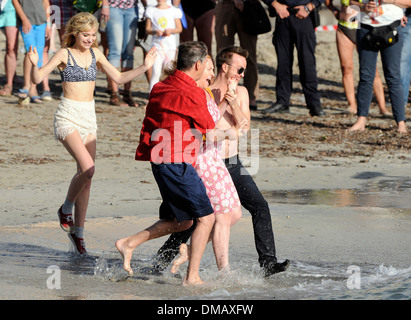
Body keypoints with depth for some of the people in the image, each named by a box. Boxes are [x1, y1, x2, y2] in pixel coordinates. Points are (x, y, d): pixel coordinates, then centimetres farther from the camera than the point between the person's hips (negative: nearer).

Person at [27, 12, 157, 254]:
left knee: (86, 176, 6)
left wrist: (145, 67, 7)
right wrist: (35, 64, -33)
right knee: (88, 168, -23)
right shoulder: (64, 54, -6)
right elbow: (38, 78, -12)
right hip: (68, 117, -6)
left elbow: (119, 78, 16)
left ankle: (78, 231, 16)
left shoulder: (95, 54, 9)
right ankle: (66, 209, 1)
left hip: (89, 116, 6)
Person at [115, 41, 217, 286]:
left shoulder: (161, 88, 13)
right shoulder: (192, 94, -13)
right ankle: (192, 276, -4)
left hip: (161, 162, 9)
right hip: (178, 164, -9)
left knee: (182, 221, 18)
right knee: (206, 217, -2)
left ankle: (129, 243, 15)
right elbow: (208, 128, -2)